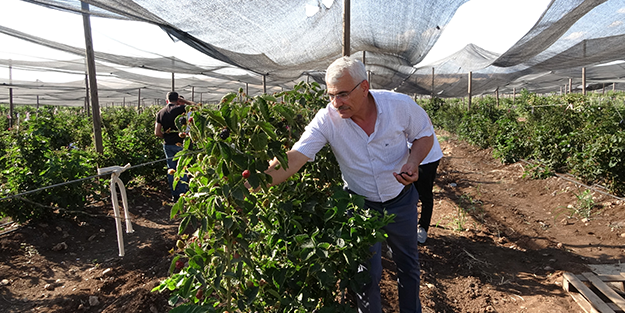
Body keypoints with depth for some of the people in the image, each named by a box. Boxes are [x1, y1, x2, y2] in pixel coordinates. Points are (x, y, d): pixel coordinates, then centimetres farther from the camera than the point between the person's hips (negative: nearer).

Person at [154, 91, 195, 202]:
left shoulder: (160, 113, 7)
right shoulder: (178, 109, -9)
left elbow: (157, 132, 3)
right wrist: (183, 100, 4)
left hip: (167, 144, 5)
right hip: (179, 143, -5)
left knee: (171, 169, 12)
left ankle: (174, 195, 18)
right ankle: (182, 194, 5)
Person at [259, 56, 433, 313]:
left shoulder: (400, 105, -19)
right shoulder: (327, 119, -22)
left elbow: (424, 135, -2)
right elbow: (294, 158, -30)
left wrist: (413, 162, -22)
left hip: (401, 200, 2)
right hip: (361, 204, -1)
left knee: (408, 263, 21)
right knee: (367, 272, 5)